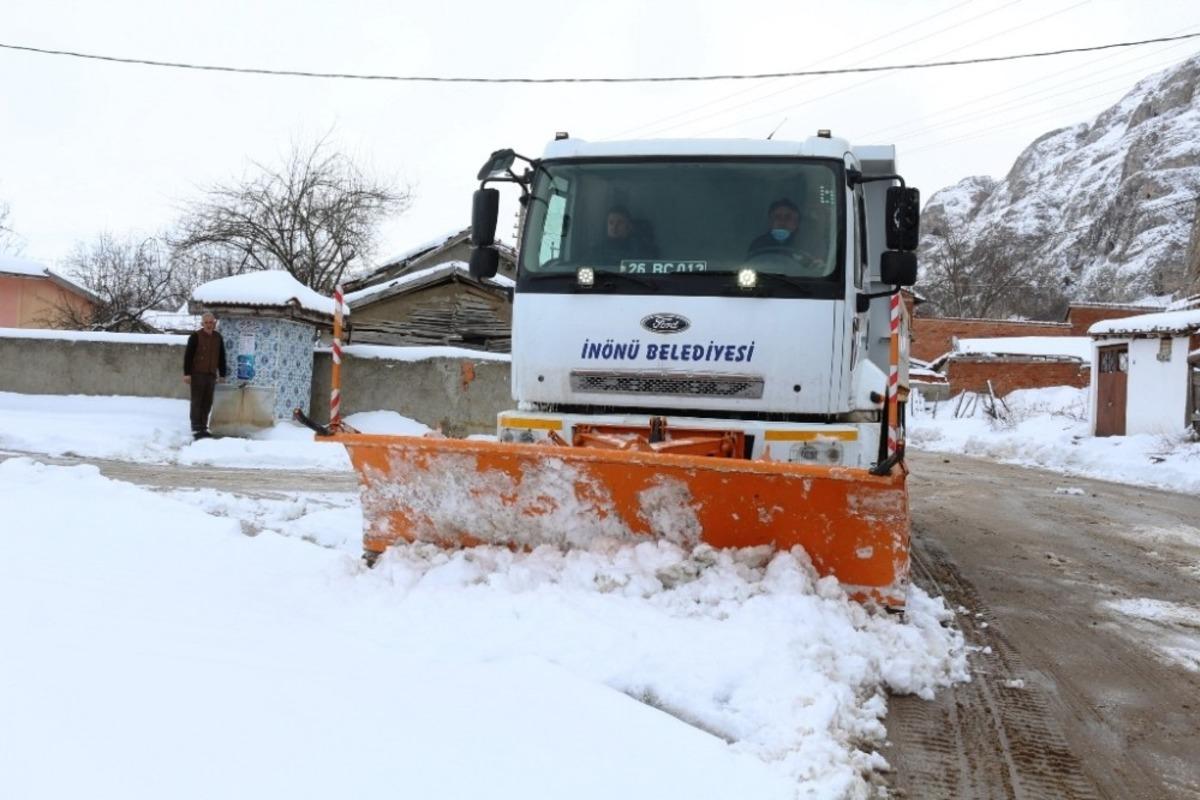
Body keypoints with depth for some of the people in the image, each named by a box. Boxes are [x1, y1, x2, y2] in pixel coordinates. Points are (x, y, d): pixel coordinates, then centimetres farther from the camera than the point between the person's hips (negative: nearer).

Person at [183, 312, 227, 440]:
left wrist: (222, 374, 15)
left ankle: (203, 428, 14)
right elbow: (188, 355, -6)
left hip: (211, 375, 5)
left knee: (207, 403, 7)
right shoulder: (195, 336, -4)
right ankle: (196, 429, -3)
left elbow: (221, 357, 17)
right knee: (197, 402, -4)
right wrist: (187, 373, -11)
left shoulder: (218, 338, 11)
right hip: (197, 374, -5)